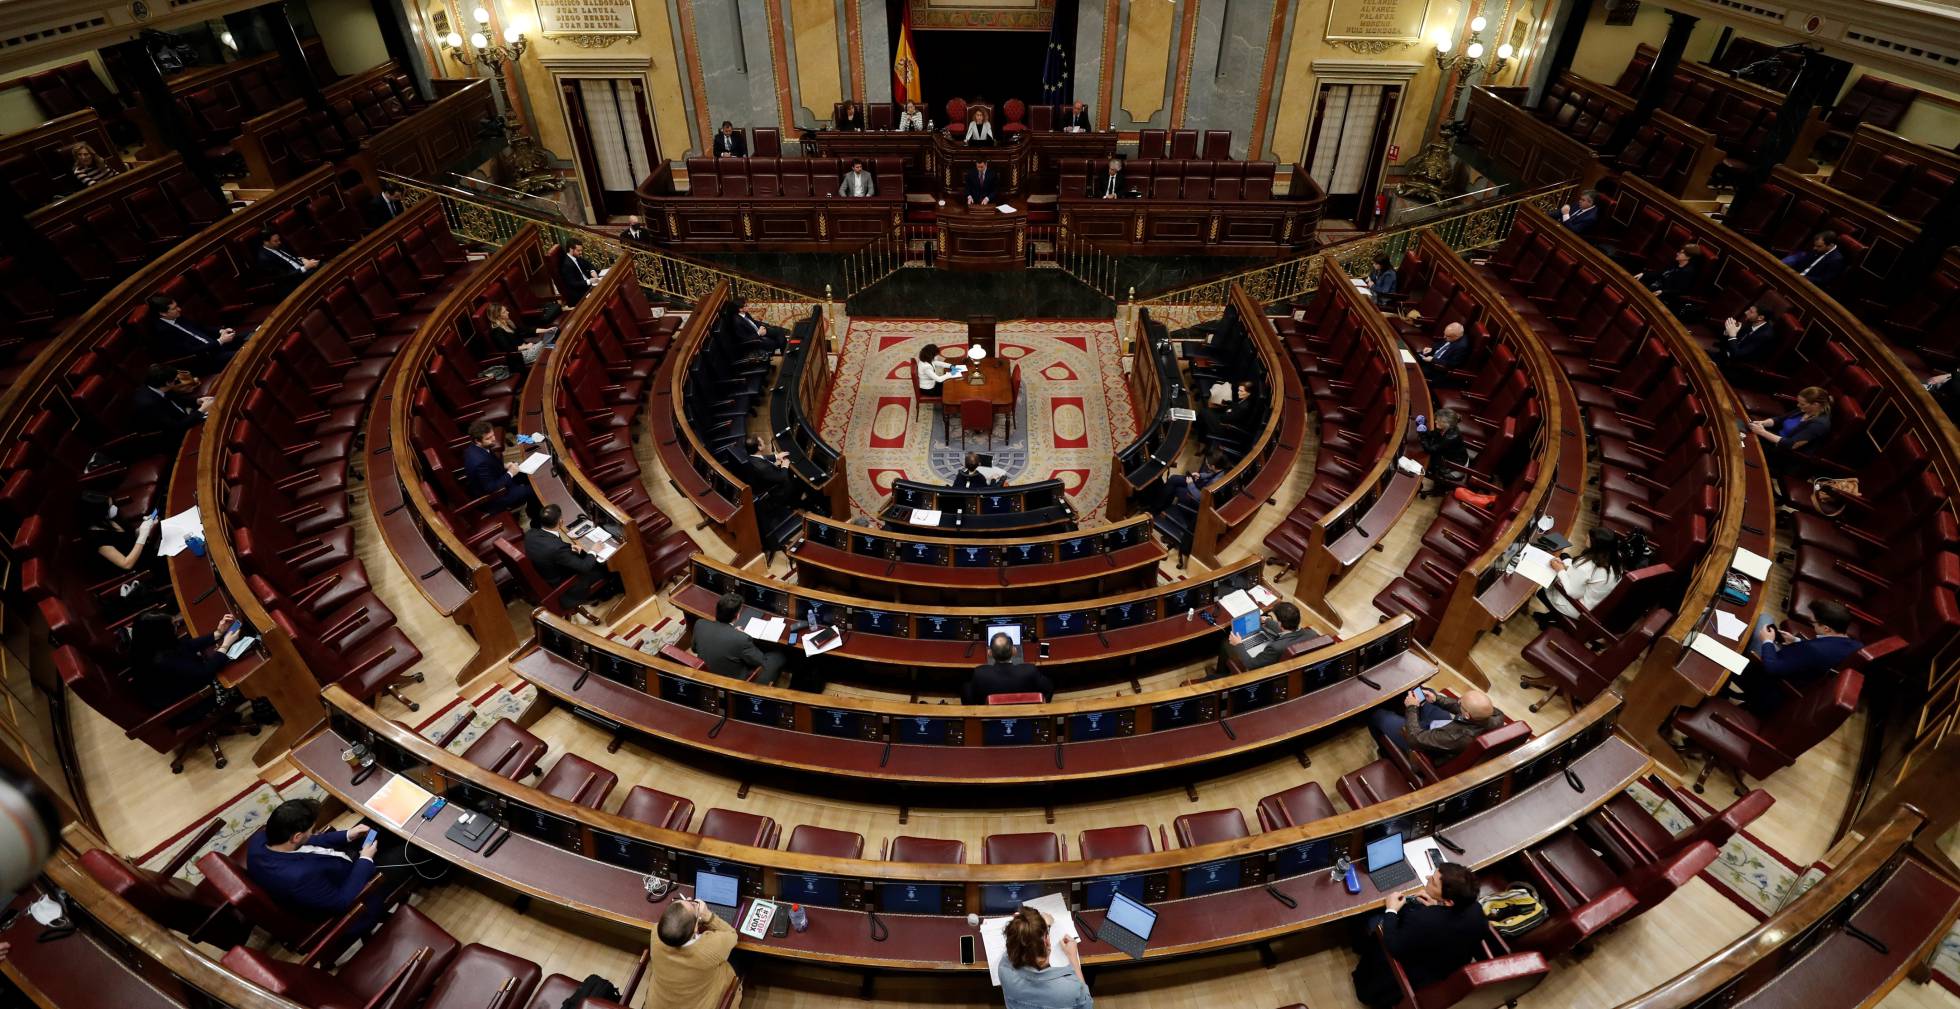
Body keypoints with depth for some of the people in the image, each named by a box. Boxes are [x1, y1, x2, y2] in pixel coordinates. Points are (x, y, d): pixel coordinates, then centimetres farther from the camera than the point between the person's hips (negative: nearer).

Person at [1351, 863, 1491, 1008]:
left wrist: (1391, 911, -15)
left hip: (1417, 979, -5)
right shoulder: (1475, 909, -27)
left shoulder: (1421, 920, -44)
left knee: (1374, 923, 15)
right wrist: (1436, 905, -7)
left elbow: (1393, 948, -26)